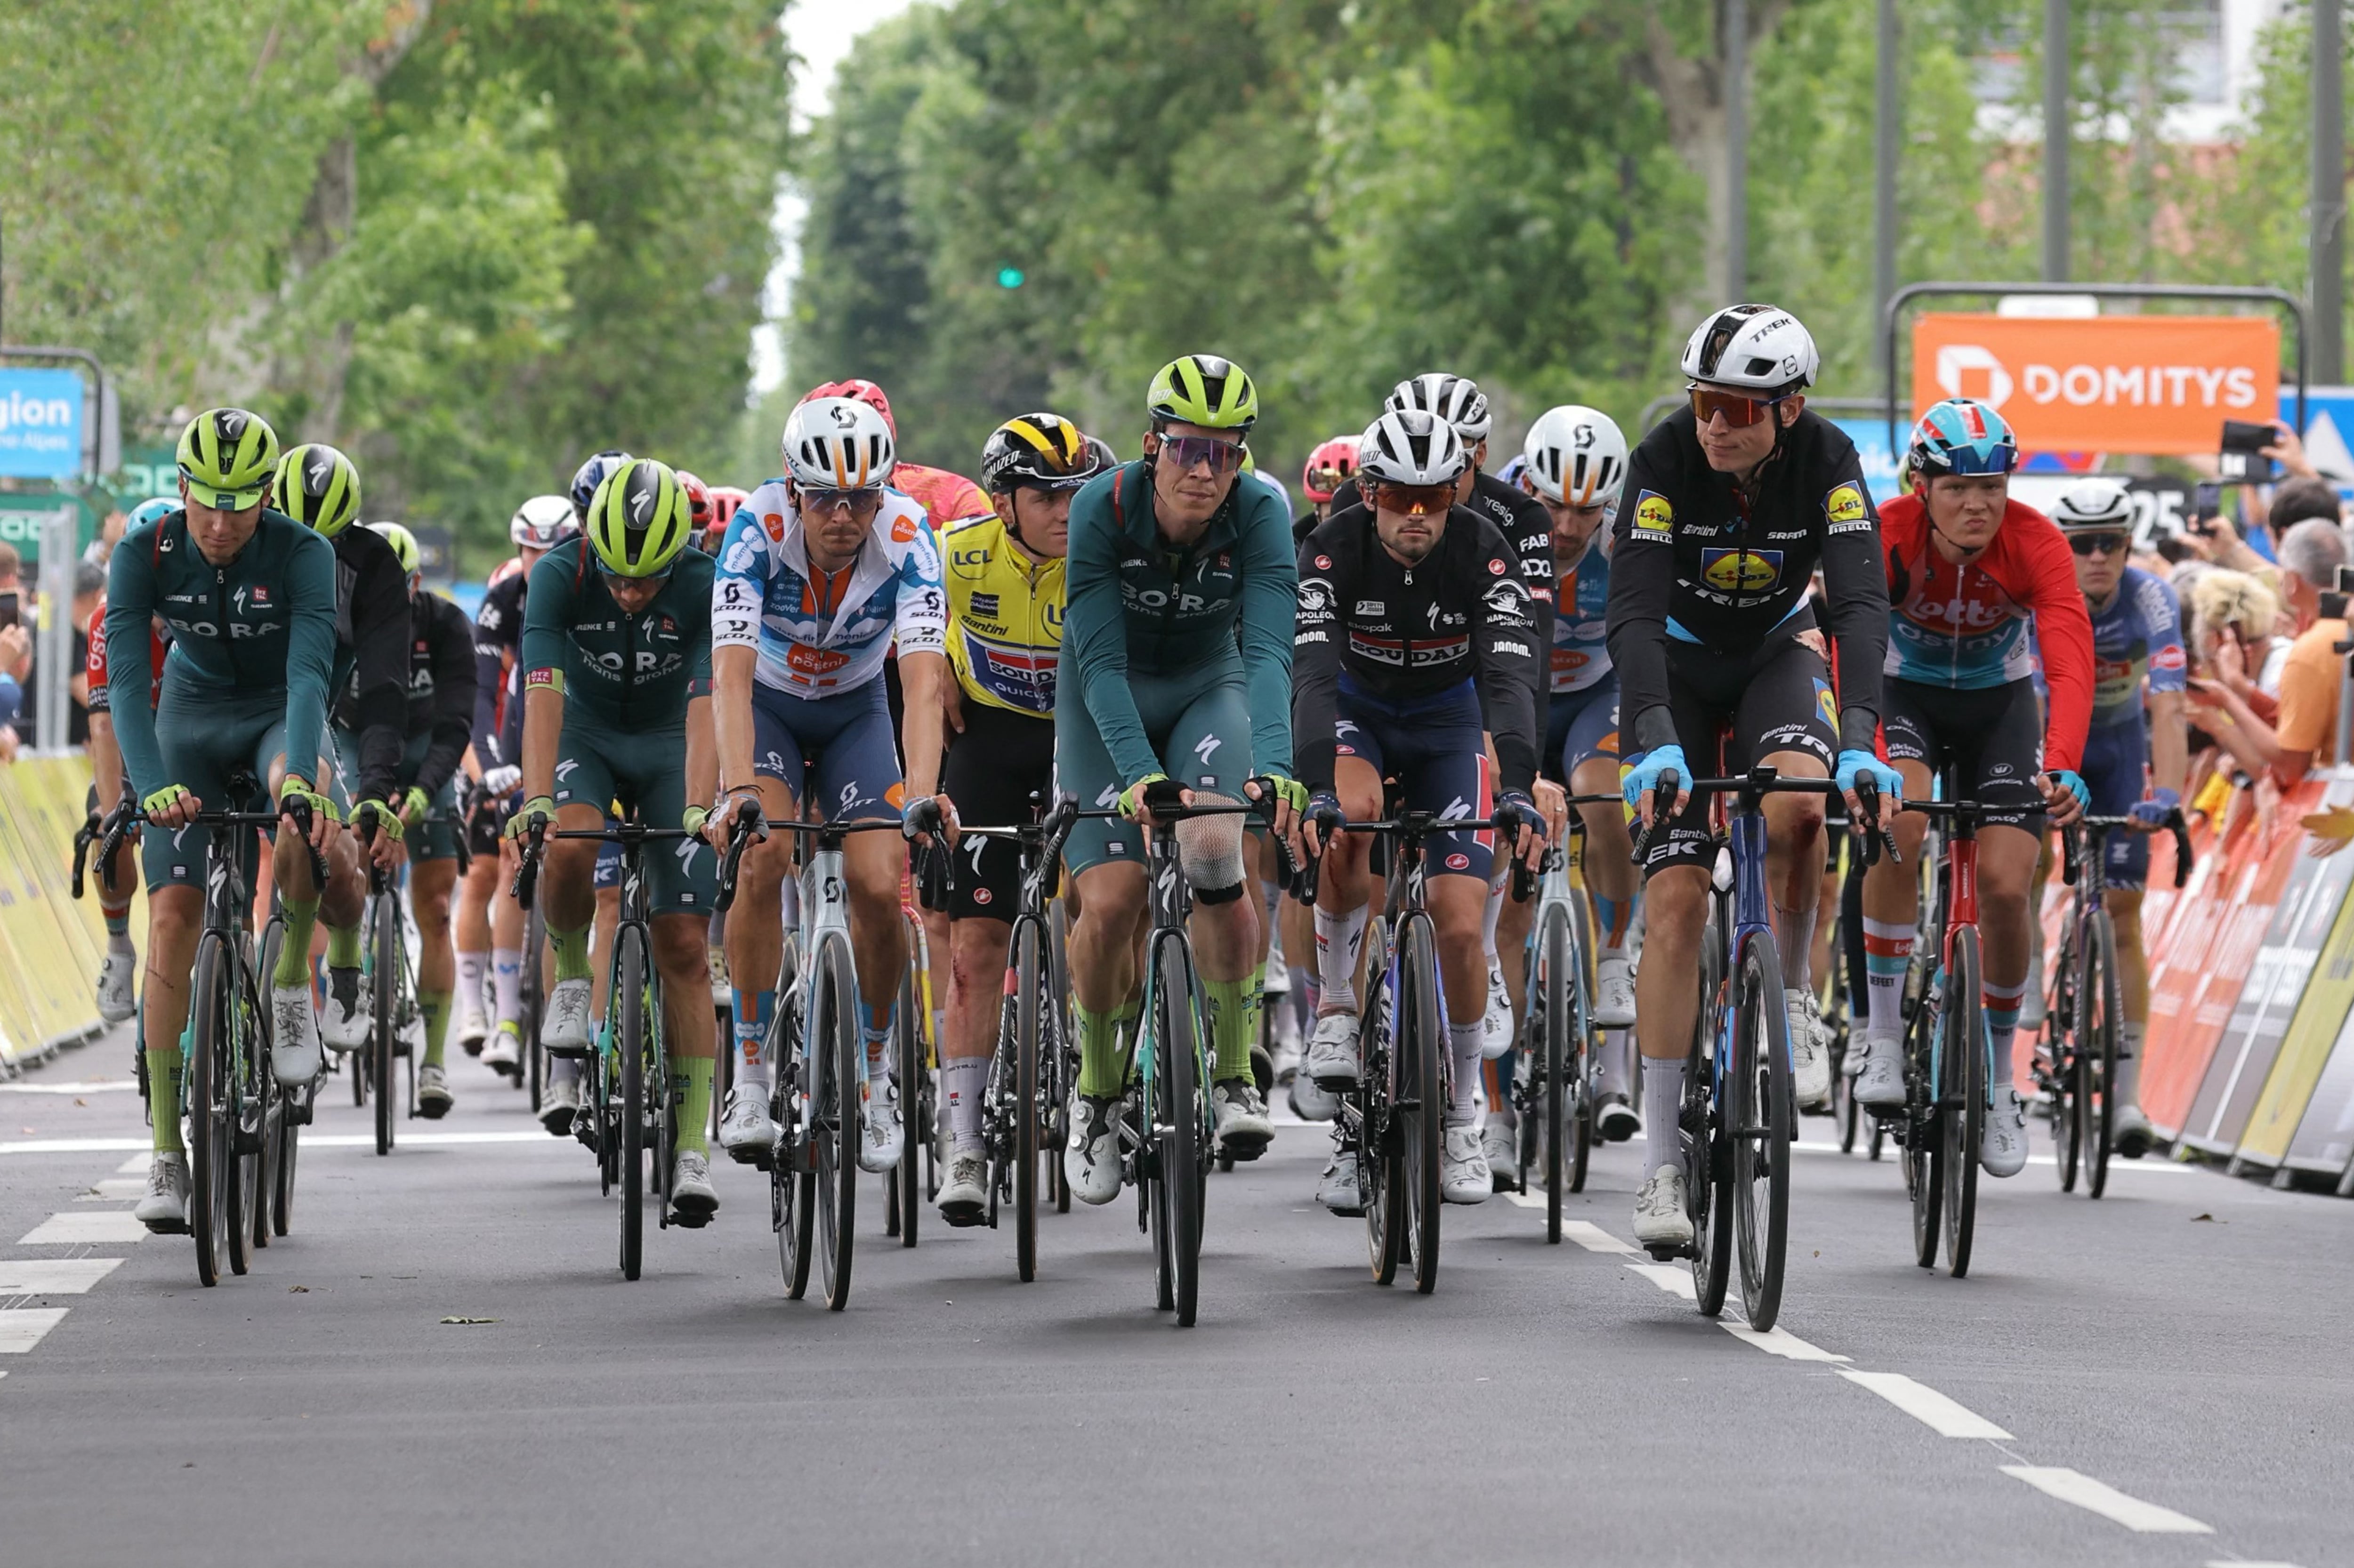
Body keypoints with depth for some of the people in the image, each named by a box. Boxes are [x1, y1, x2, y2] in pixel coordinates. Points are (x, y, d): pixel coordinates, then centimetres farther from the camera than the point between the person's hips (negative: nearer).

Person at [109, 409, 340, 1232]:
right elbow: (126, 679, -28)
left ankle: (291, 980, -17)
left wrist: (296, 779, -53)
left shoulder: (302, 555, -25)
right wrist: (154, 788, -43)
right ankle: (167, 1154, -7)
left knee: (301, 798, -39)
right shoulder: (145, 555, -21)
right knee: (174, 917, -12)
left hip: (280, 710, -1)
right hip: (194, 712, 1)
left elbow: (311, 673, -36)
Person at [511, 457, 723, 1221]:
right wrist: (537, 798, -46)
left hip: (670, 744, 0)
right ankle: (572, 973, -3)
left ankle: (692, 1150, -5)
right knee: (569, 847, -35)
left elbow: (706, 706, -32)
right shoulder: (559, 576, -25)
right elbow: (543, 694, -33)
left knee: (684, 946, -8)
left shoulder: (705, 586, -26)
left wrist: (699, 807, -47)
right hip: (586, 734, 0)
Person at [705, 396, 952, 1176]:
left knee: (879, 887, -14)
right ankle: (751, 1077, -16)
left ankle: (875, 1072, 11)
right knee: (763, 856, -26)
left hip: (855, 710, 1)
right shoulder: (758, 529, -32)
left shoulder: (906, 539, -29)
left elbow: (924, 679, -39)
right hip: (766, 704, -1)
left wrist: (922, 792, -55)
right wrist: (737, 790, -56)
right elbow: (732, 671, -41)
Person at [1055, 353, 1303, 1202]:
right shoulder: (1103, 508, -26)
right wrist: (1138, 775, -42)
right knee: (1112, 901, -17)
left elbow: (1267, 651, -33)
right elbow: (1101, 661, -28)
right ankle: (1098, 1091, 8)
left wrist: (1276, 767, -50)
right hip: (1108, 700, 0)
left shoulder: (1259, 514, -24)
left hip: (1208, 689, 0)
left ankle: (1235, 1072, -14)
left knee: (1214, 850, -28)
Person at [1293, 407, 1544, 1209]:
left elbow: (1508, 677, -34)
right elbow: (1312, 674, -36)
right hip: (1358, 712, -1)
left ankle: (1460, 1120, 8)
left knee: (1460, 927, -10)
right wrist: (1320, 791, -51)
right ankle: (1337, 1008, -18)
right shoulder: (1334, 549, -26)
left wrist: (1518, 792, -50)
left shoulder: (1483, 552, -25)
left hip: (1448, 722, 1)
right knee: (1352, 816, -37)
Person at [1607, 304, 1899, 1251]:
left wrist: (1861, 739, -47)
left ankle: (1792, 1001, -8)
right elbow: (1633, 615, -34)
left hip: (1777, 654, 1)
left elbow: (1861, 604, -33)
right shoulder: (1666, 460, -27)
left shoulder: (1826, 462, -24)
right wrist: (1656, 743, -49)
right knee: (1674, 895, -13)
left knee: (1798, 799, -34)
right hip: (1678, 664, -1)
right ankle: (1664, 1162, -8)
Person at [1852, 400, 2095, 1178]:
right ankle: (1883, 1038, -20)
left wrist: (2063, 766, -54)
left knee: (2006, 887, -13)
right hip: (1906, 695, -1)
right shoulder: (1888, 535, -27)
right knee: (1899, 821, -31)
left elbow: (2070, 660, -37)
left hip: (2000, 702, 1)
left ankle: (1998, 1079, 10)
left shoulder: (2035, 544, -26)